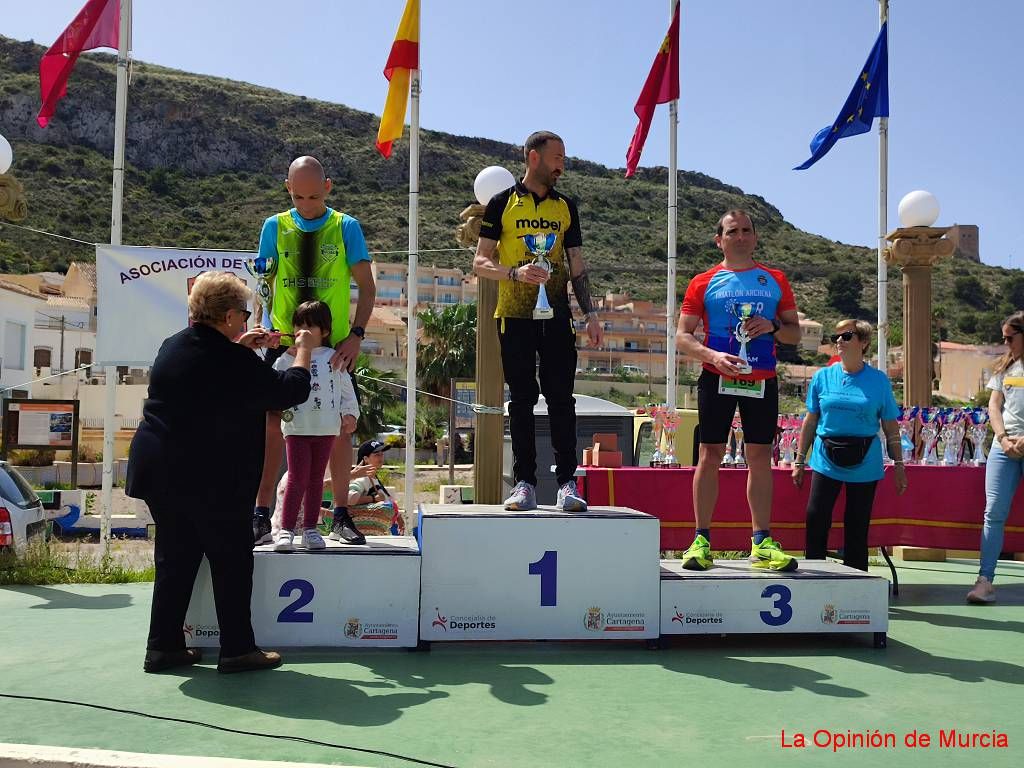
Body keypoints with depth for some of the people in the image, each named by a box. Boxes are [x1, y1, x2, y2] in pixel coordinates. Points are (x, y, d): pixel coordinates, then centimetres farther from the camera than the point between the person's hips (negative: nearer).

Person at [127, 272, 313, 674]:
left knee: (175, 558, 16)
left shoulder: (172, 346, 6)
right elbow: (290, 391, -8)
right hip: (210, 481, -8)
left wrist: (239, 346, 24)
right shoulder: (236, 363, -19)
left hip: (158, 471, 8)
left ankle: (162, 646, 21)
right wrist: (303, 351, 8)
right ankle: (237, 649, 12)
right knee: (232, 561, 5)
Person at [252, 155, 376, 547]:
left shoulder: (346, 227, 0)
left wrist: (356, 335, -12)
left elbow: (366, 286, 0)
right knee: (271, 424, -4)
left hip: (334, 345, -1)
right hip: (284, 343, 1)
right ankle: (261, 516, 5)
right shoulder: (275, 227, 5)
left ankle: (341, 516, 16)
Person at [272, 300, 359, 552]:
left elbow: (346, 388, 10)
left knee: (316, 479, 10)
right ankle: (286, 529, 0)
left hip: (326, 428, 2)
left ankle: (310, 528, 17)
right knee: (297, 478, -7)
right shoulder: (288, 357, 2)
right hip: (297, 427, -2)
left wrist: (350, 413, 2)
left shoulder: (333, 357, 7)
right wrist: (290, 356, -14)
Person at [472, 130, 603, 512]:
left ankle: (567, 481, 1)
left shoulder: (566, 207, 14)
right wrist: (515, 273, -17)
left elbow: (576, 264, 15)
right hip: (514, 316, -2)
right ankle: (524, 484, 5)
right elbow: (481, 262, 2)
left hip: (556, 316, 2)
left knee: (561, 398, -2)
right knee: (521, 400, 1)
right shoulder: (502, 203, 5)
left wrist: (590, 314, 6)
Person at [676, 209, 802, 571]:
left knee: (760, 457, 3)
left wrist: (772, 327, -7)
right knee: (710, 454, -1)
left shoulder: (775, 280, 12)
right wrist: (713, 355, -17)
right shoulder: (703, 283, 5)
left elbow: (795, 332, 15)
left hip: (762, 381, 2)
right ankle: (701, 540, 6)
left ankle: (762, 542, 8)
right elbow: (682, 336, 1)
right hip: (717, 378, -2)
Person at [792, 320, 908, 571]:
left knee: (857, 527, 7)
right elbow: (810, 421, 8)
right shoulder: (823, 376, 3)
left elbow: (891, 428, 6)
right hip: (826, 460, 1)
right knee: (816, 520, -7)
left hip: (865, 465, 0)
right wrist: (799, 461, 9)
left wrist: (898, 464, 5)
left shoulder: (879, 380, 1)